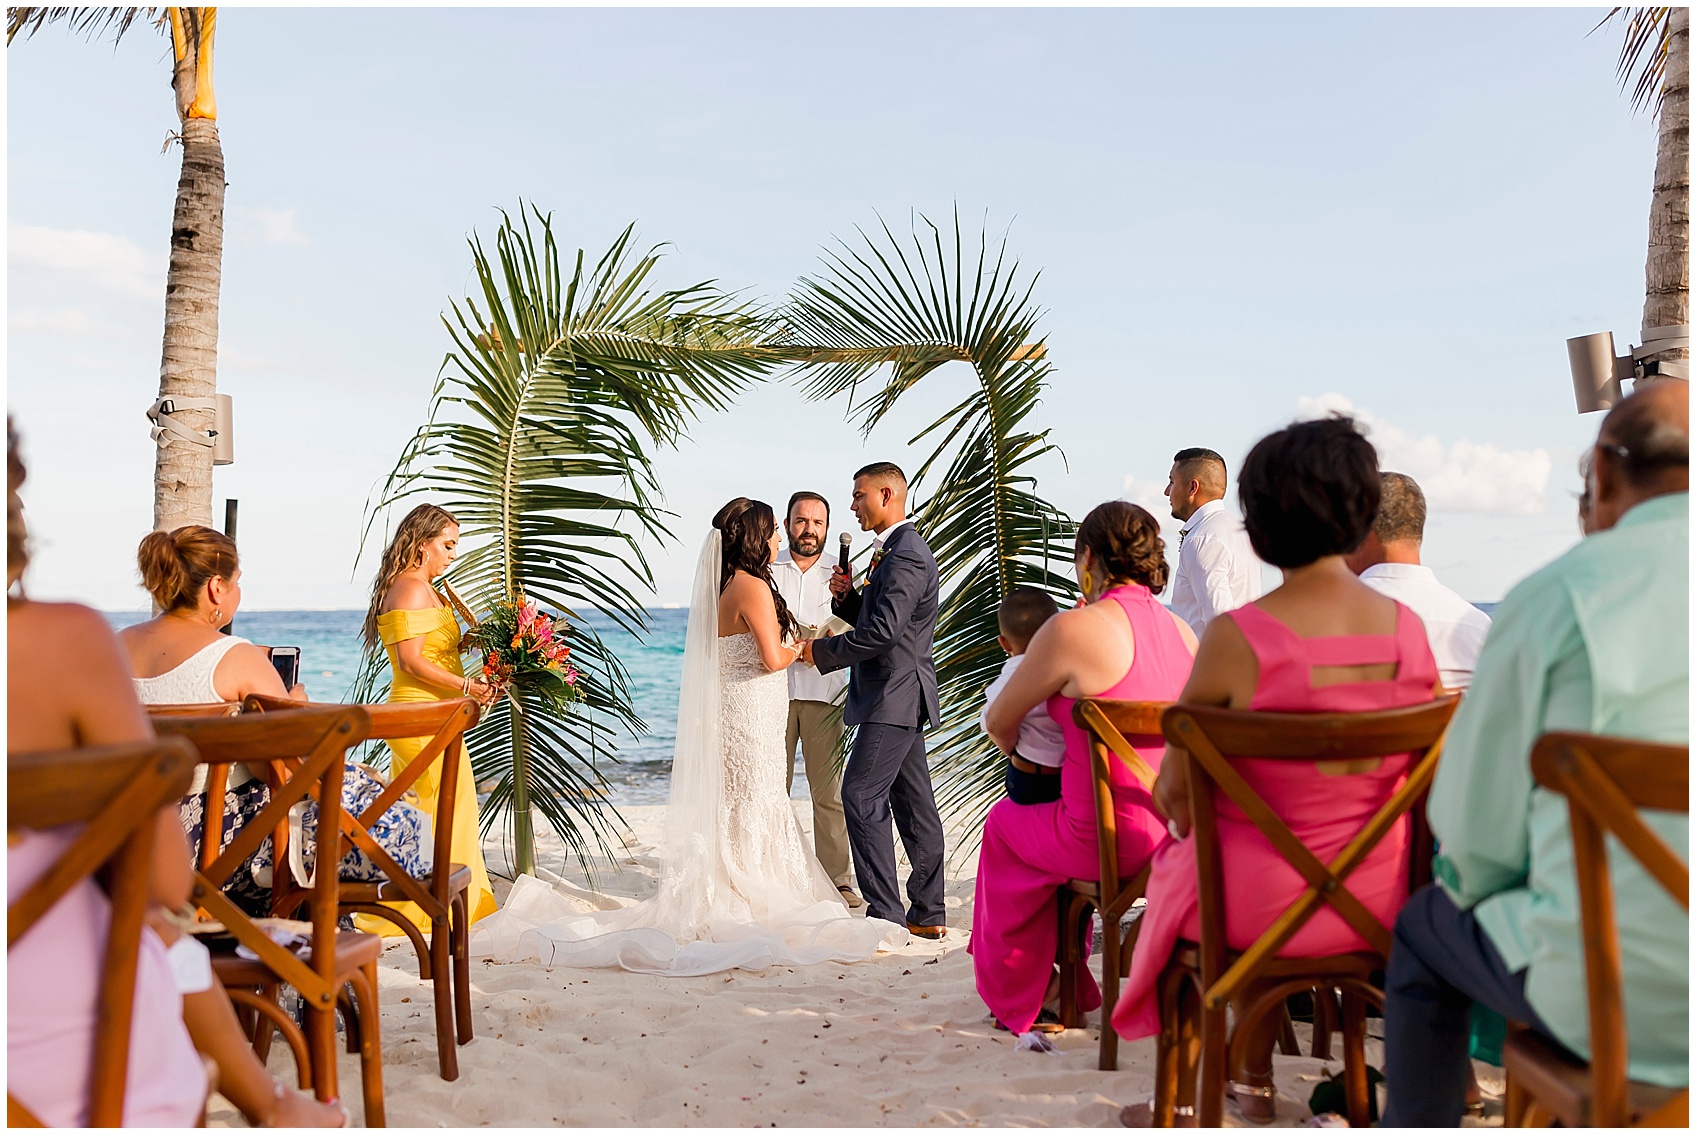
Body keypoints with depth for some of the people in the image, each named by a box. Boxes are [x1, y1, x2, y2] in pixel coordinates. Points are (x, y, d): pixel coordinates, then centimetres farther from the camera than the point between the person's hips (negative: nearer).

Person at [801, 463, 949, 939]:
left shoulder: (906, 555, -16)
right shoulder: (893, 551, 18)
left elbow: (883, 630, -24)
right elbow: (872, 618, 24)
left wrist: (821, 651, -13)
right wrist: (847, 596, 5)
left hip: (894, 695, -11)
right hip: (899, 696, 11)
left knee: (862, 796, -10)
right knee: (913, 803, 11)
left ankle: (884, 913, -7)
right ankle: (928, 914, 16)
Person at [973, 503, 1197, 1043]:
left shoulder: (1073, 629, -13)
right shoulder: (1182, 631, 5)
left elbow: (999, 722, 0)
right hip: (1180, 837, 6)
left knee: (1005, 825, 24)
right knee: (1056, 817, 33)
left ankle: (1015, 996, 38)